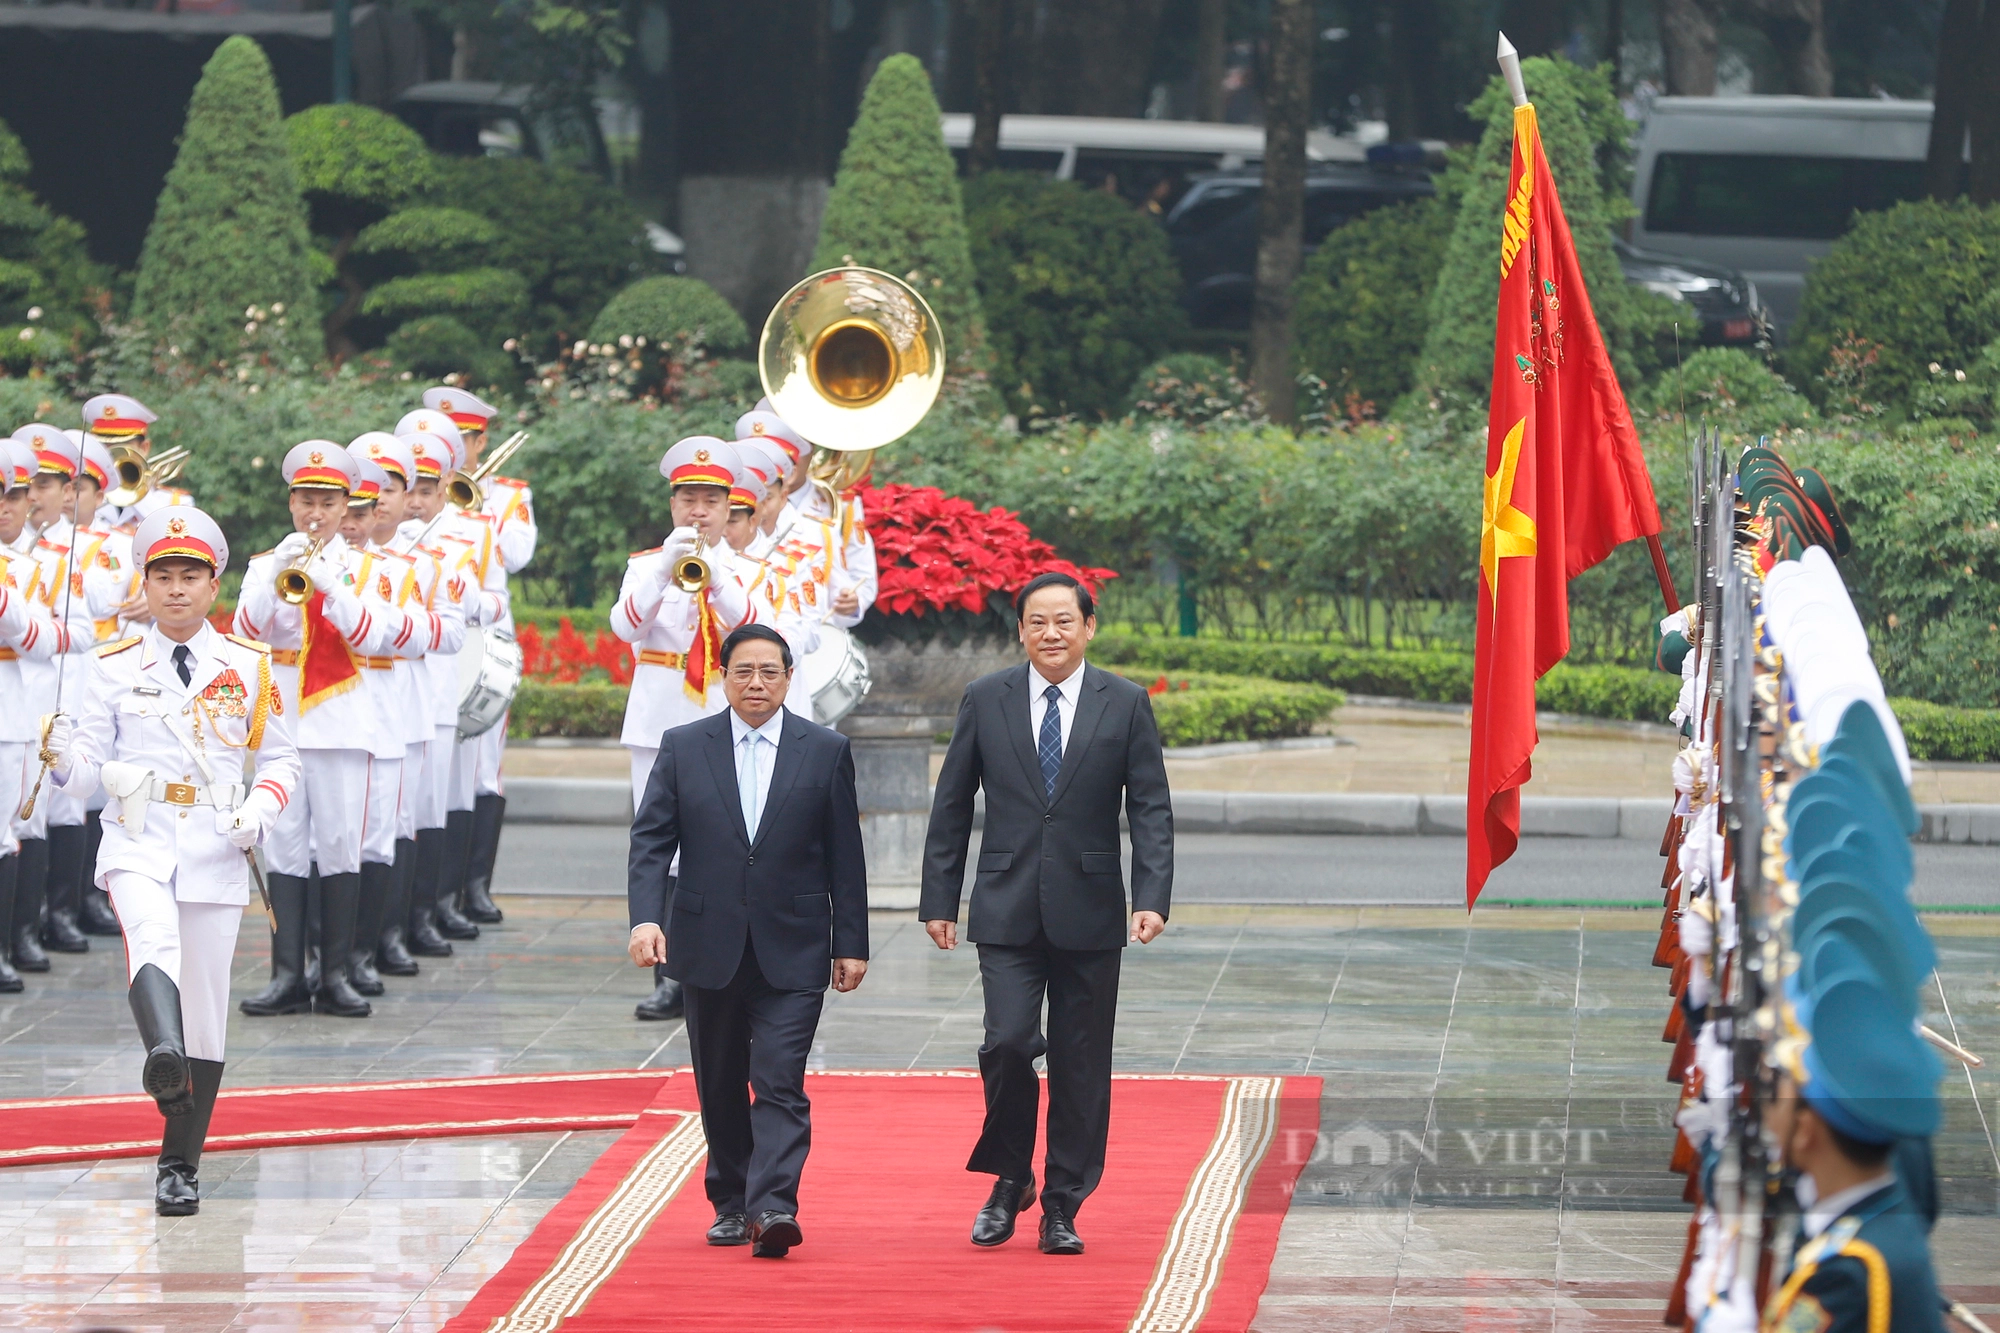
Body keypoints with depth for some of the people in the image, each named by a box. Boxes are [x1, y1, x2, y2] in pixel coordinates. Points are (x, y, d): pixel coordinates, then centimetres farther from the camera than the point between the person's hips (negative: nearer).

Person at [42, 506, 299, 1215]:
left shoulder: (249, 665, 8)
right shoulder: (115, 666, 7)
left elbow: (281, 757, 13)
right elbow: (89, 767, 6)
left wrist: (260, 809, -7)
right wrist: (64, 757, -17)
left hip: (216, 845, 2)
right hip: (138, 840, -2)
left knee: (205, 1010, 2)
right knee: (153, 937, -34)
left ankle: (180, 1168, 13)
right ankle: (163, 1055, -62)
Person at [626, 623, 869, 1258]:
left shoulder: (826, 751, 3)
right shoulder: (683, 748, 4)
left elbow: (845, 855, 5)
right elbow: (651, 840, -1)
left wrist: (851, 944, 2)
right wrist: (645, 917, -16)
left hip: (792, 950, -2)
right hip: (709, 946, 2)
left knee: (780, 1082, -13)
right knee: (721, 1086, 10)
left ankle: (773, 1206, -21)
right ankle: (732, 1203, 23)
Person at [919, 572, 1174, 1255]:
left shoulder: (1125, 704, 2)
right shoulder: (986, 700, 5)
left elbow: (1151, 809, 0)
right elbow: (951, 807, 9)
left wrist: (1152, 897, -12)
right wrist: (939, 899, 5)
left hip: (1088, 913, 0)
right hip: (1007, 911, 0)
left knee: (1080, 1065, 3)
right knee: (1008, 1042, -13)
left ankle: (1062, 1208, 13)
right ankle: (1010, 1180, 9)